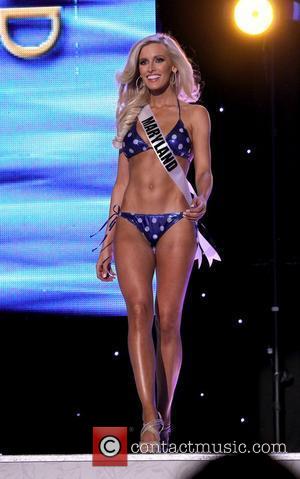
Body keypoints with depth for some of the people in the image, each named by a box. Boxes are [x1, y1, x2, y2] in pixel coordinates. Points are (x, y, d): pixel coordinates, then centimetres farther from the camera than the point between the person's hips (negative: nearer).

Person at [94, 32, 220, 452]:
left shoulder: (194, 114, 8)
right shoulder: (130, 116, 17)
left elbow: (204, 170, -1)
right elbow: (122, 182, 17)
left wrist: (201, 200, -25)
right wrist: (107, 243, 13)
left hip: (176, 224, -2)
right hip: (131, 224, 2)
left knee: (168, 320, -2)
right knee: (139, 310, -16)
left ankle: (164, 415, 8)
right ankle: (151, 419, -24)